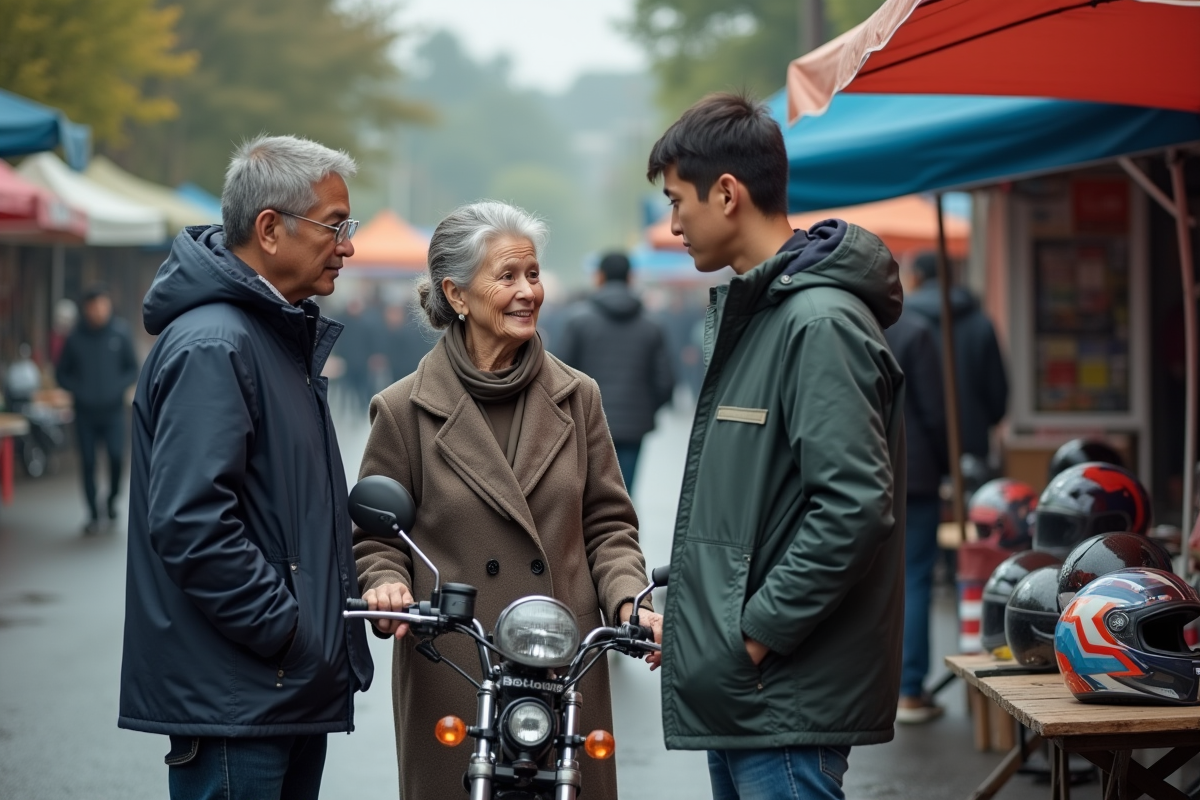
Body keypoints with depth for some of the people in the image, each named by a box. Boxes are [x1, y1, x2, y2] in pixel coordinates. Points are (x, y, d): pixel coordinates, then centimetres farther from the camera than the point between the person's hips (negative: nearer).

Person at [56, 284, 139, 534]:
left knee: (117, 456, -13)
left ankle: (112, 498, 15)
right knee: (88, 463, 3)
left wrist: (118, 386, -12)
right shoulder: (75, 337, -1)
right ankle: (93, 515, 14)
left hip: (113, 410, -1)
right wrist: (78, 389, -10)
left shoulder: (121, 333, -3)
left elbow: (132, 369, 5)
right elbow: (62, 373, 7)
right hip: (85, 412, 1)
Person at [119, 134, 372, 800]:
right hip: (234, 697, -10)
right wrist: (287, 632, -19)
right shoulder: (211, 345, -16)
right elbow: (190, 522, -25)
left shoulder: (286, 336, 18)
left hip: (295, 692, 10)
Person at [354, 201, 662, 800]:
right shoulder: (405, 410, 2)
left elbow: (607, 522, 11)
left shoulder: (576, 398, 10)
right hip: (450, 675, -2)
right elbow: (375, 534, 6)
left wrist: (629, 599, -6)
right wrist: (387, 586, -15)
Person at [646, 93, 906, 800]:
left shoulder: (820, 322, -15)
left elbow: (855, 506, -23)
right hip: (736, 693, 10)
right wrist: (693, 612, 13)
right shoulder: (748, 312, 17)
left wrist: (757, 630, -18)